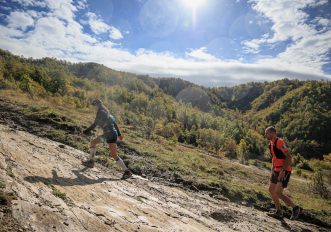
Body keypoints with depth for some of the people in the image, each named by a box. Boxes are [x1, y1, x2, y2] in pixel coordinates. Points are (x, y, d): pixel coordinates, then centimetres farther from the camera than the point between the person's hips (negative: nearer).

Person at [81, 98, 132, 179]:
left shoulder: (101, 112, -9)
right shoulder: (106, 112, 18)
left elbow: (94, 124, -12)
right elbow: (114, 122, 21)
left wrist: (86, 131, -1)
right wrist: (119, 134, 26)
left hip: (110, 134, -10)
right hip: (107, 134, 10)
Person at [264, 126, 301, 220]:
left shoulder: (280, 142, -18)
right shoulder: (271, 144, 10)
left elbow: (289, 157, -22)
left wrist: (283, 171, -24)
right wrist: (272, 169, 14)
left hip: (284, 171, -9)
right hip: (276, 170, 9)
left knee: (278, 192, -12)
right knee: (271, 190, 11)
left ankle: (295, 208, 10)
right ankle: (278, 212, 23)